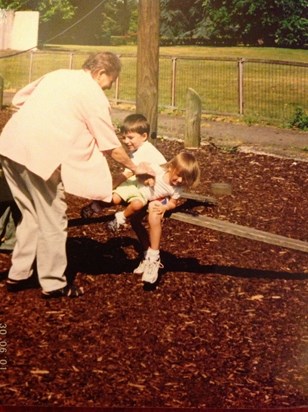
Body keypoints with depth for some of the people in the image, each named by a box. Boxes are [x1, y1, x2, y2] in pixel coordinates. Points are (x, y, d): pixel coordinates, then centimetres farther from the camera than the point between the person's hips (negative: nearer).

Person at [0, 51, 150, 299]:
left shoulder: (58, 75, 20)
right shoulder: (94, 96, -1)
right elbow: (111, 147, 4)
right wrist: (134, 167, 19)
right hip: (39, 155, -8)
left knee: (31, 216, 20)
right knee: (53, 222, 6)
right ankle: (54, 284, 15)